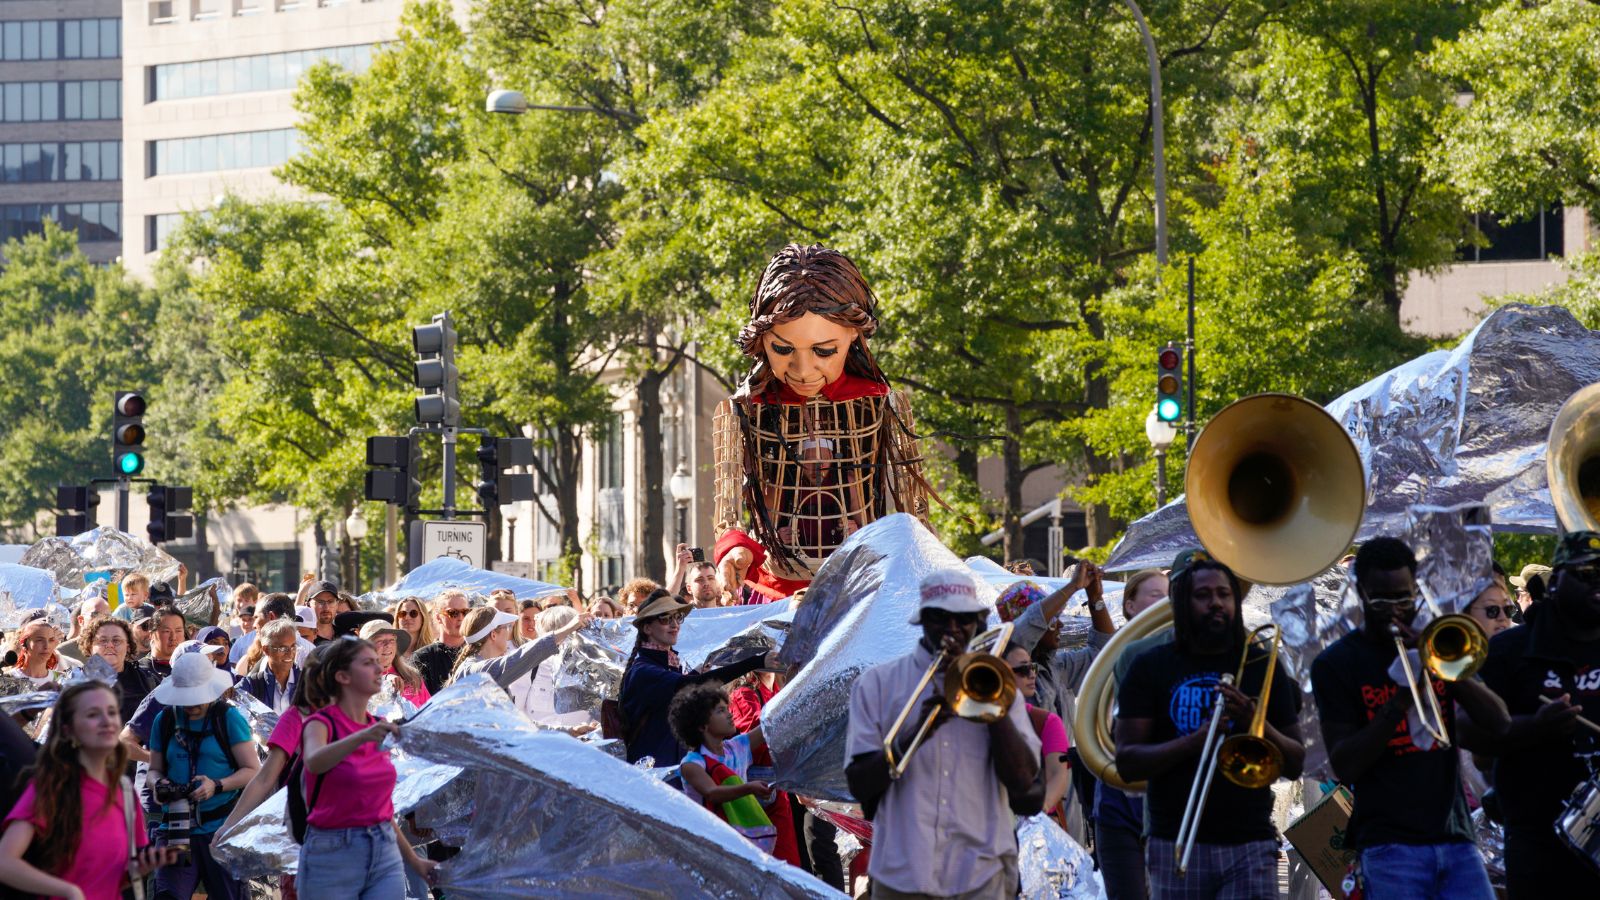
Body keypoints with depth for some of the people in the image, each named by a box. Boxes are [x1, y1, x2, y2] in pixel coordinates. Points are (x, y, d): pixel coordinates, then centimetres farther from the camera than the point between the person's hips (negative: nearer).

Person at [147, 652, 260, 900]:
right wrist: (158, 782, -9)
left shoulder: (228, 718, -1)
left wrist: (217, 786, -19)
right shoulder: (165, 720, 9)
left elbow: (253, 770, -3)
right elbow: (155, 769, 16)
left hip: (222, 828, -2)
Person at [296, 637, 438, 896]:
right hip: (332, 856, -6)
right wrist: (362, 737, -48)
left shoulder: (378, 728, 12)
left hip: (385, 856, 6)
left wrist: (413, 860, 23)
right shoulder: (321, 723, -7)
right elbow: (314, 762, -32)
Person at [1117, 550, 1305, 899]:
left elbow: (1294, 765, 8)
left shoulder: (1262, 668, 11)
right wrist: (1194, 741, -17)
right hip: (1176, 844, 0)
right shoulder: (1150, 668, 6)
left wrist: (1256, 722, -11)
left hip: (1249, 846, 0)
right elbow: (1127, 762, -2)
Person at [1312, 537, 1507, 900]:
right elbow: (1344, 765, -6)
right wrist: (1398, 702, -18)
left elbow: (1499, 724, 5)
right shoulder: (1336, 663, 2)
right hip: (1390, 845, -4)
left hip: (1455, 837, 4)